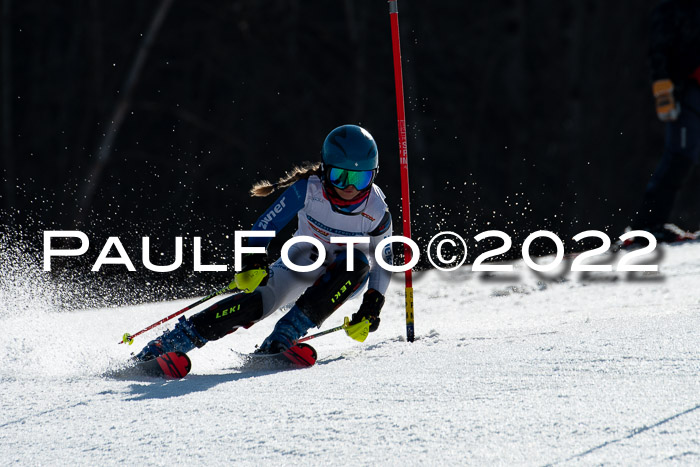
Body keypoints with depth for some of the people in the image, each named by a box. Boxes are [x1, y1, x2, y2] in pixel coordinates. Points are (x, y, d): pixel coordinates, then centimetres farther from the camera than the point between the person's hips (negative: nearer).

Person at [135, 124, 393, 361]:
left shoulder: (376, 211, -20)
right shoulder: (309, 189, -23)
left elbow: (383, 261, -6)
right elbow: (267, 223, -14)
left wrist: (372, 307, -18)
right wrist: (255, 262, -29)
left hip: (345, 280, 1)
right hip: (303, 261, -1)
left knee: (357, 262, -35)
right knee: (261, 300, -30)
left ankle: (283, 337, -35)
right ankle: (173, 341, -26)